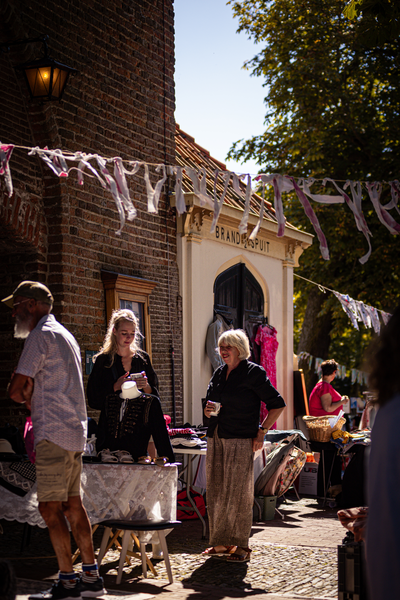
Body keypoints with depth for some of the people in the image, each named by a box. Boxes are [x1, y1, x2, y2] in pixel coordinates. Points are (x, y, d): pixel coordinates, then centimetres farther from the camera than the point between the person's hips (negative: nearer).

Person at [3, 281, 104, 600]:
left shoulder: (41, 335, -10)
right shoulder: (66, 335, 20)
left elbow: (15, 390, -14)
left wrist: (25, 398, 8)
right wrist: (31, 397, 7)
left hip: (54, 434, -9)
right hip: (75, 431, 10)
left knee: (50, 508, -5)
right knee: (72, 505, 12)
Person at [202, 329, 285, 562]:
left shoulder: (253, 372, -4)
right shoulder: (219, 374, 16)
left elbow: (277, 403, -5)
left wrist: (262, 431, -8)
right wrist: (209, 410, 2)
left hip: (241, 441, -7)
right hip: (216, 440, 7)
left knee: (238, 493, -5)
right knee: (216, 492, 6)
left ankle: (241, 545, 2)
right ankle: (221, 542, 15)